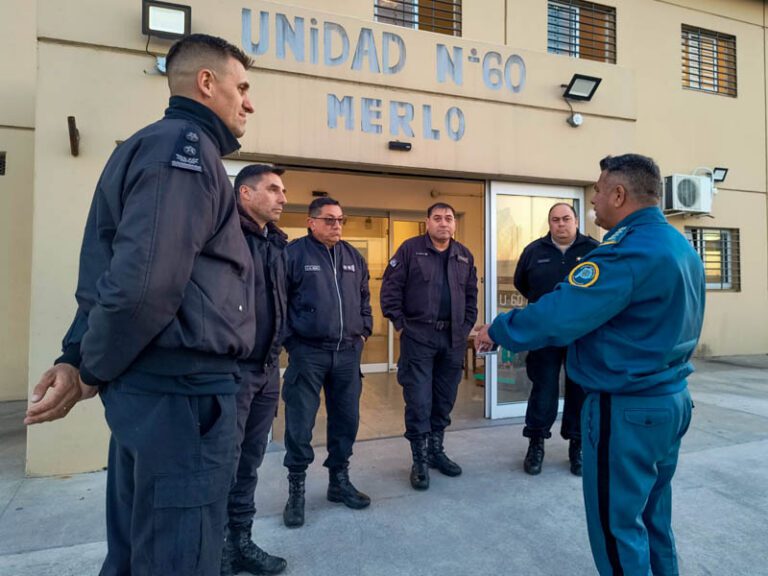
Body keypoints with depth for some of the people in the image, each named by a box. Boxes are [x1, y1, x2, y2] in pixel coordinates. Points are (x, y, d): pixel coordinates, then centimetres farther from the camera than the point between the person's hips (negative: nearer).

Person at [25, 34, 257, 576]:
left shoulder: (151, 145, 19)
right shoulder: (186, 147, -12)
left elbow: (107, 270, 17)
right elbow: (144, 281, -24)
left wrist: (76, 358, 9)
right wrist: (93, 371, -9)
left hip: (150, 386, 10)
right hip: (183, 389, -10)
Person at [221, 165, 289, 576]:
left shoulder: (277, 243, 14)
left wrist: (278, 344, 15)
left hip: (267, 368, 8)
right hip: (232, 368, -7)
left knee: (250, 461, 17)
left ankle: (241, 541, 32)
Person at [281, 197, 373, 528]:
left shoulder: (353, 256, 12)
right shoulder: (294, 252, -5)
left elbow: (364, 297, 21)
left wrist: (363, 331, 13)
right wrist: (289, 339, -9)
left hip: (347, 352, 5)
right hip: (308, 352, -5)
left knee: (346, 419, 13)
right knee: (300, 423, 1)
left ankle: (339, 480, 30)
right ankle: (296, 489, 17)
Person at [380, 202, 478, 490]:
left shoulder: (464, 255, 11)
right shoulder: (410, 248, -3)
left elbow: (471, 294, 17)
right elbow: (390, 287, -5)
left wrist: (466, 326, 9)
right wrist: (400, 324, -9)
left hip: (453, 339, 5)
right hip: (418, 336, -4)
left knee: (445, 400, 13)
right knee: (418, 400, -1)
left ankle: (436, 450, 30)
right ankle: (420, 459, 13)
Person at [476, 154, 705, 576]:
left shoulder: (629, 250, -23)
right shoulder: (680, 246, 9)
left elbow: (559, 314, -29)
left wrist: (497, 331, -15)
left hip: (627, 407, -10)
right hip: (670, 398, 10)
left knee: (617, 522, 7)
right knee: (652, 515, 23)